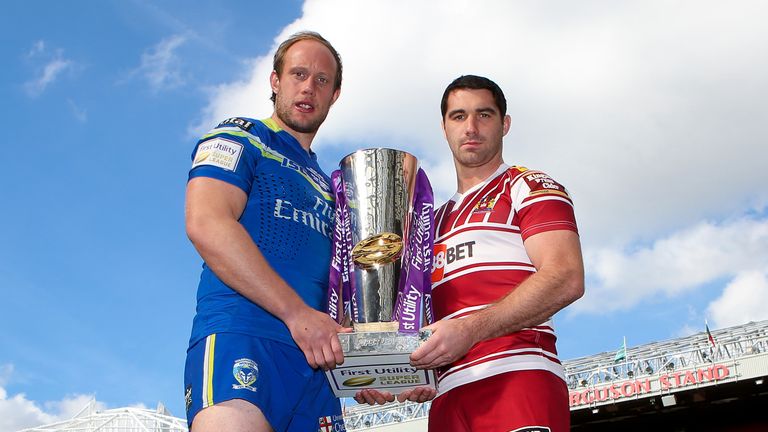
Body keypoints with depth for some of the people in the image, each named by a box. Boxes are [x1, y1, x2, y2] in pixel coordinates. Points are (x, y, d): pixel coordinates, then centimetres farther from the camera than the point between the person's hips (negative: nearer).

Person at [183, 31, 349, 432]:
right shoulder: (238, 139, 9)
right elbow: (206, 225, -9)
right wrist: (298, 313, -15)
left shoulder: (326, 185, 30)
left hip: (313, 355, 7)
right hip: (240, 337, -7)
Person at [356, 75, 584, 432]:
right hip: (449, 395, 6)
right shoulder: (437, 221, 28)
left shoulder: (531, 187, 7)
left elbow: (566, 280, -10)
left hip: (518, 379, -6)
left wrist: (471, 328, -20)